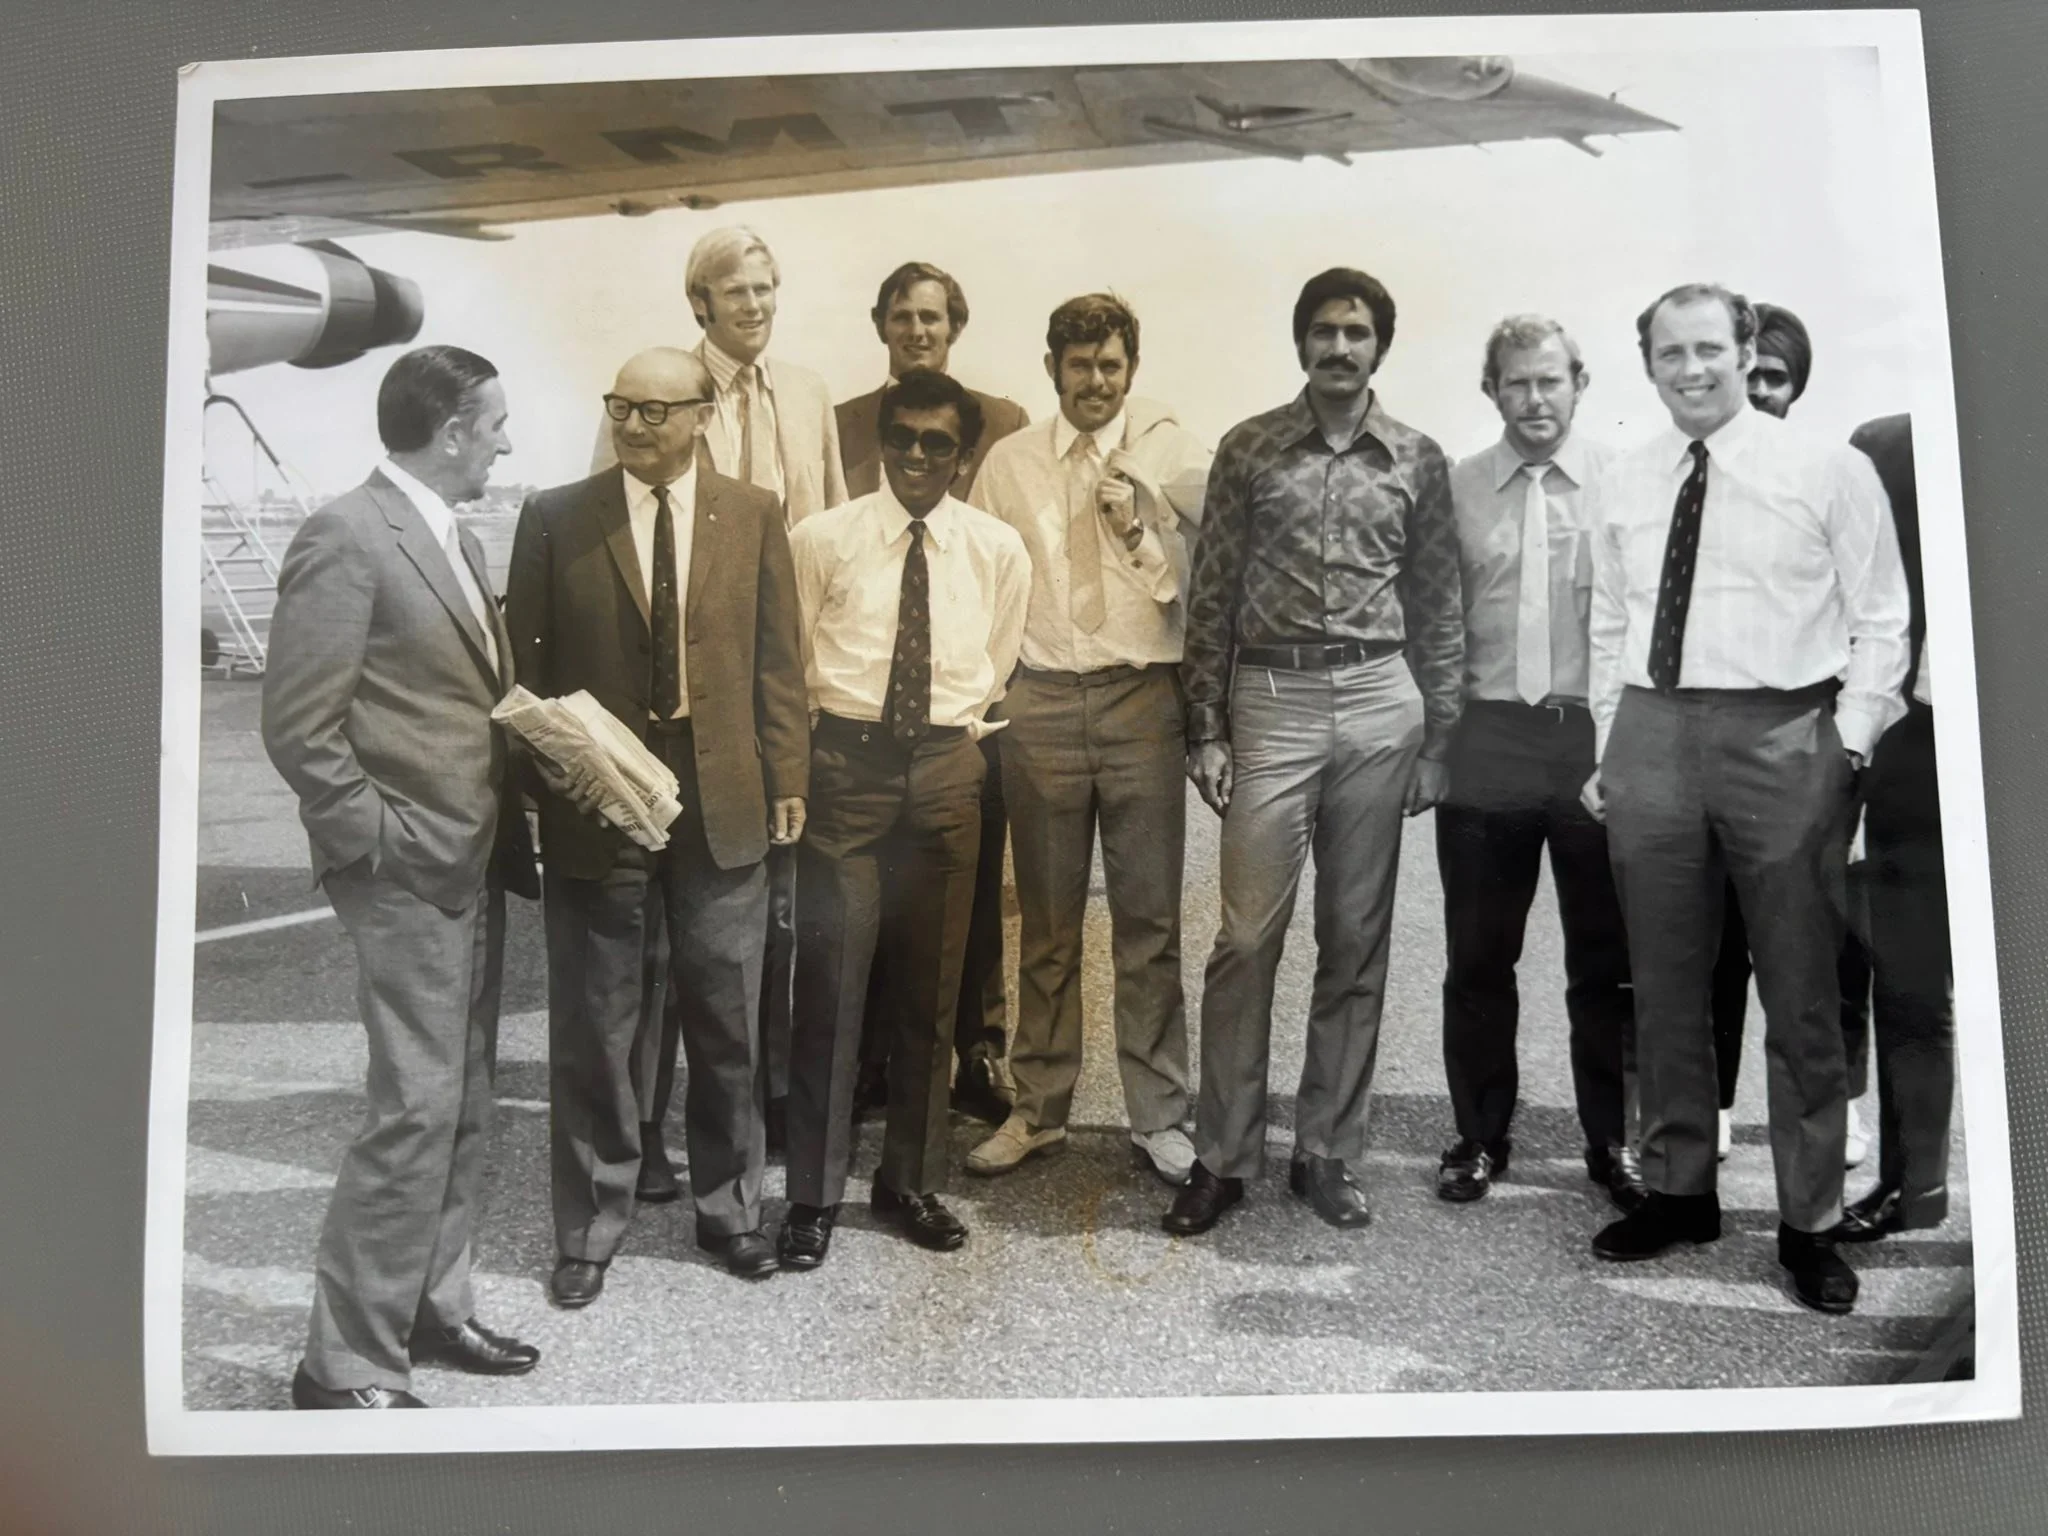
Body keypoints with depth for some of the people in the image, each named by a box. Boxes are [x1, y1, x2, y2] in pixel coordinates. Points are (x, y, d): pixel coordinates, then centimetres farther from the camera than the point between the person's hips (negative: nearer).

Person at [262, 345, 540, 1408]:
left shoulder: (457, 540, 14)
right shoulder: (345, 538, -14)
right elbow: (298, 727, -17)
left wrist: (504, 833, 10)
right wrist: (382, 841, -14)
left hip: (473, 864, 9)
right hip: (406, 874, -9)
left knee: (464, 1102, 14)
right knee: (415, 1108, -7)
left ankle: (433, 1306, 28)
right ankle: (348, 1361, 6)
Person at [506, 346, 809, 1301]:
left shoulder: (753, 516, 4)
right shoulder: (555, 517, 1)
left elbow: (777, 658, 5)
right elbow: (527, 663, 2)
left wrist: (786, 777, 1)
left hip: (723, 803, 1)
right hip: (593, 803, -1)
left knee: (727, 1022, 12)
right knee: (592, 1028, 8)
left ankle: (729, 1206, 30)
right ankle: (589, 1229, 24)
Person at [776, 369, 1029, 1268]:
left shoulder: (999, 550, 4)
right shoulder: (822, 539, -1)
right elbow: (790, 657, 7)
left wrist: (959, 727, 10)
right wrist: (820, 742, 8)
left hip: (948, 766, 2)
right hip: (845, 763, -2)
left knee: (931, 986, 9)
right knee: (830, 982, -2)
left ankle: (911, 1181, 24)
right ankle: (813, 1194, 11)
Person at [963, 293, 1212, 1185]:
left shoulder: (1175, 457, 2)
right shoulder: (1009, 463, 9)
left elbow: (1201, 586, -1)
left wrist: (1141, 530, -15)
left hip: (1143, 700, -2)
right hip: (1040, 702, 2)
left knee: (1148, 921, 5)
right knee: (1045, 922, 11)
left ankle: (1158, 1117, 17)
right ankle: (1039, 1109, 23)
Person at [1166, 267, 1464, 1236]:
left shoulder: (1419, 460, 7)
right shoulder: (1247, 450, 4)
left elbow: (1438, 609, 9)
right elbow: (1212, 597, 3)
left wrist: (1437, 737, 5)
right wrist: (1206, 729, -2)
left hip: (1380, 701, 2)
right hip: (1270, 698, -1)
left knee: (1356, 942, 7)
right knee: (1246, 937, -2)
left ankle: (1328, 1152, 19)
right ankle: (1223, 1156, 10)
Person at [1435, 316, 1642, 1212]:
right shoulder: (1455, 490, 3)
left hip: (1599, 737, -1)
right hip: (1487, 742, 1)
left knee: (1606, 957, 10)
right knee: (1478, 956, 9)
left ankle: (1613, 1140, 25)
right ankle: (1480, 1136, 25)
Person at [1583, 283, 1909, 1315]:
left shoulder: (1828, 472, 0)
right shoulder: (1620, 486, 11)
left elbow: (1880, 622, -1)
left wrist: (1848, 745, -9)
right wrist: (1609, 750, 10)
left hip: (1783, 737, -3)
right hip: (1650, 738, 4)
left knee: (1800, 996, 5)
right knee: (1665, 988, 13)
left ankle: (1809, 1224, 19)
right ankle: (1678, 1192, 29)